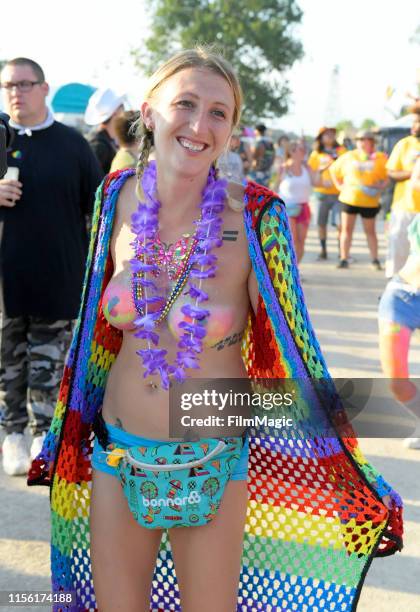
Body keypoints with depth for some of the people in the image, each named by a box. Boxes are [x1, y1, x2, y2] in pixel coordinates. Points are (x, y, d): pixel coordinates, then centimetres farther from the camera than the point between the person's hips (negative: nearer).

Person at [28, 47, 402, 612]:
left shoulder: (255, 219, -18)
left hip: (213, 469, -3)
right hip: (117, 459, 3)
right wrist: (64, 437, 17)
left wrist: (362, 493, -9)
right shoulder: (118, 201, -7)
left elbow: (286, 346, -10)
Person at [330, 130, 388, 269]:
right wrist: (339, 185, 5)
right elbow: (333, 170, 16)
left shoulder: (380, 158, -1)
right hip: (349, 199, 2)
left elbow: (387, 177, 0)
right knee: (346, 229, 3)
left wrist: (380, 187, -16)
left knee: (370, 231, 7)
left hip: (369, 201, -2)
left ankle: (375, 260, 12)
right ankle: (344, 259, 8)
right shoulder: (349, 156, 7)